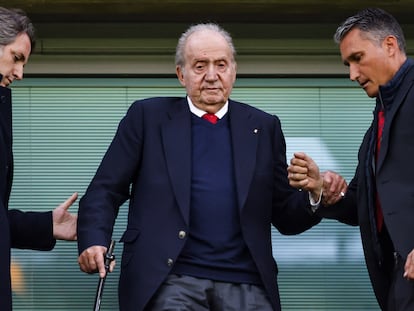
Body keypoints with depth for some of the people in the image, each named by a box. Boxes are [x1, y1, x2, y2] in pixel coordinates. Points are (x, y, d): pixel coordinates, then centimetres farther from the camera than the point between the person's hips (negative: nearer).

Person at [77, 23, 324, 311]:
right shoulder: (148, 117, 8)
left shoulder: (264, 127, 13)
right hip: (172, 281, -2)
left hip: (246, 284, 2)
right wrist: (94, 242, -14)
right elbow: (105, 190, 4)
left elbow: (286, 217, 12)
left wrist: (317, 197, -8)